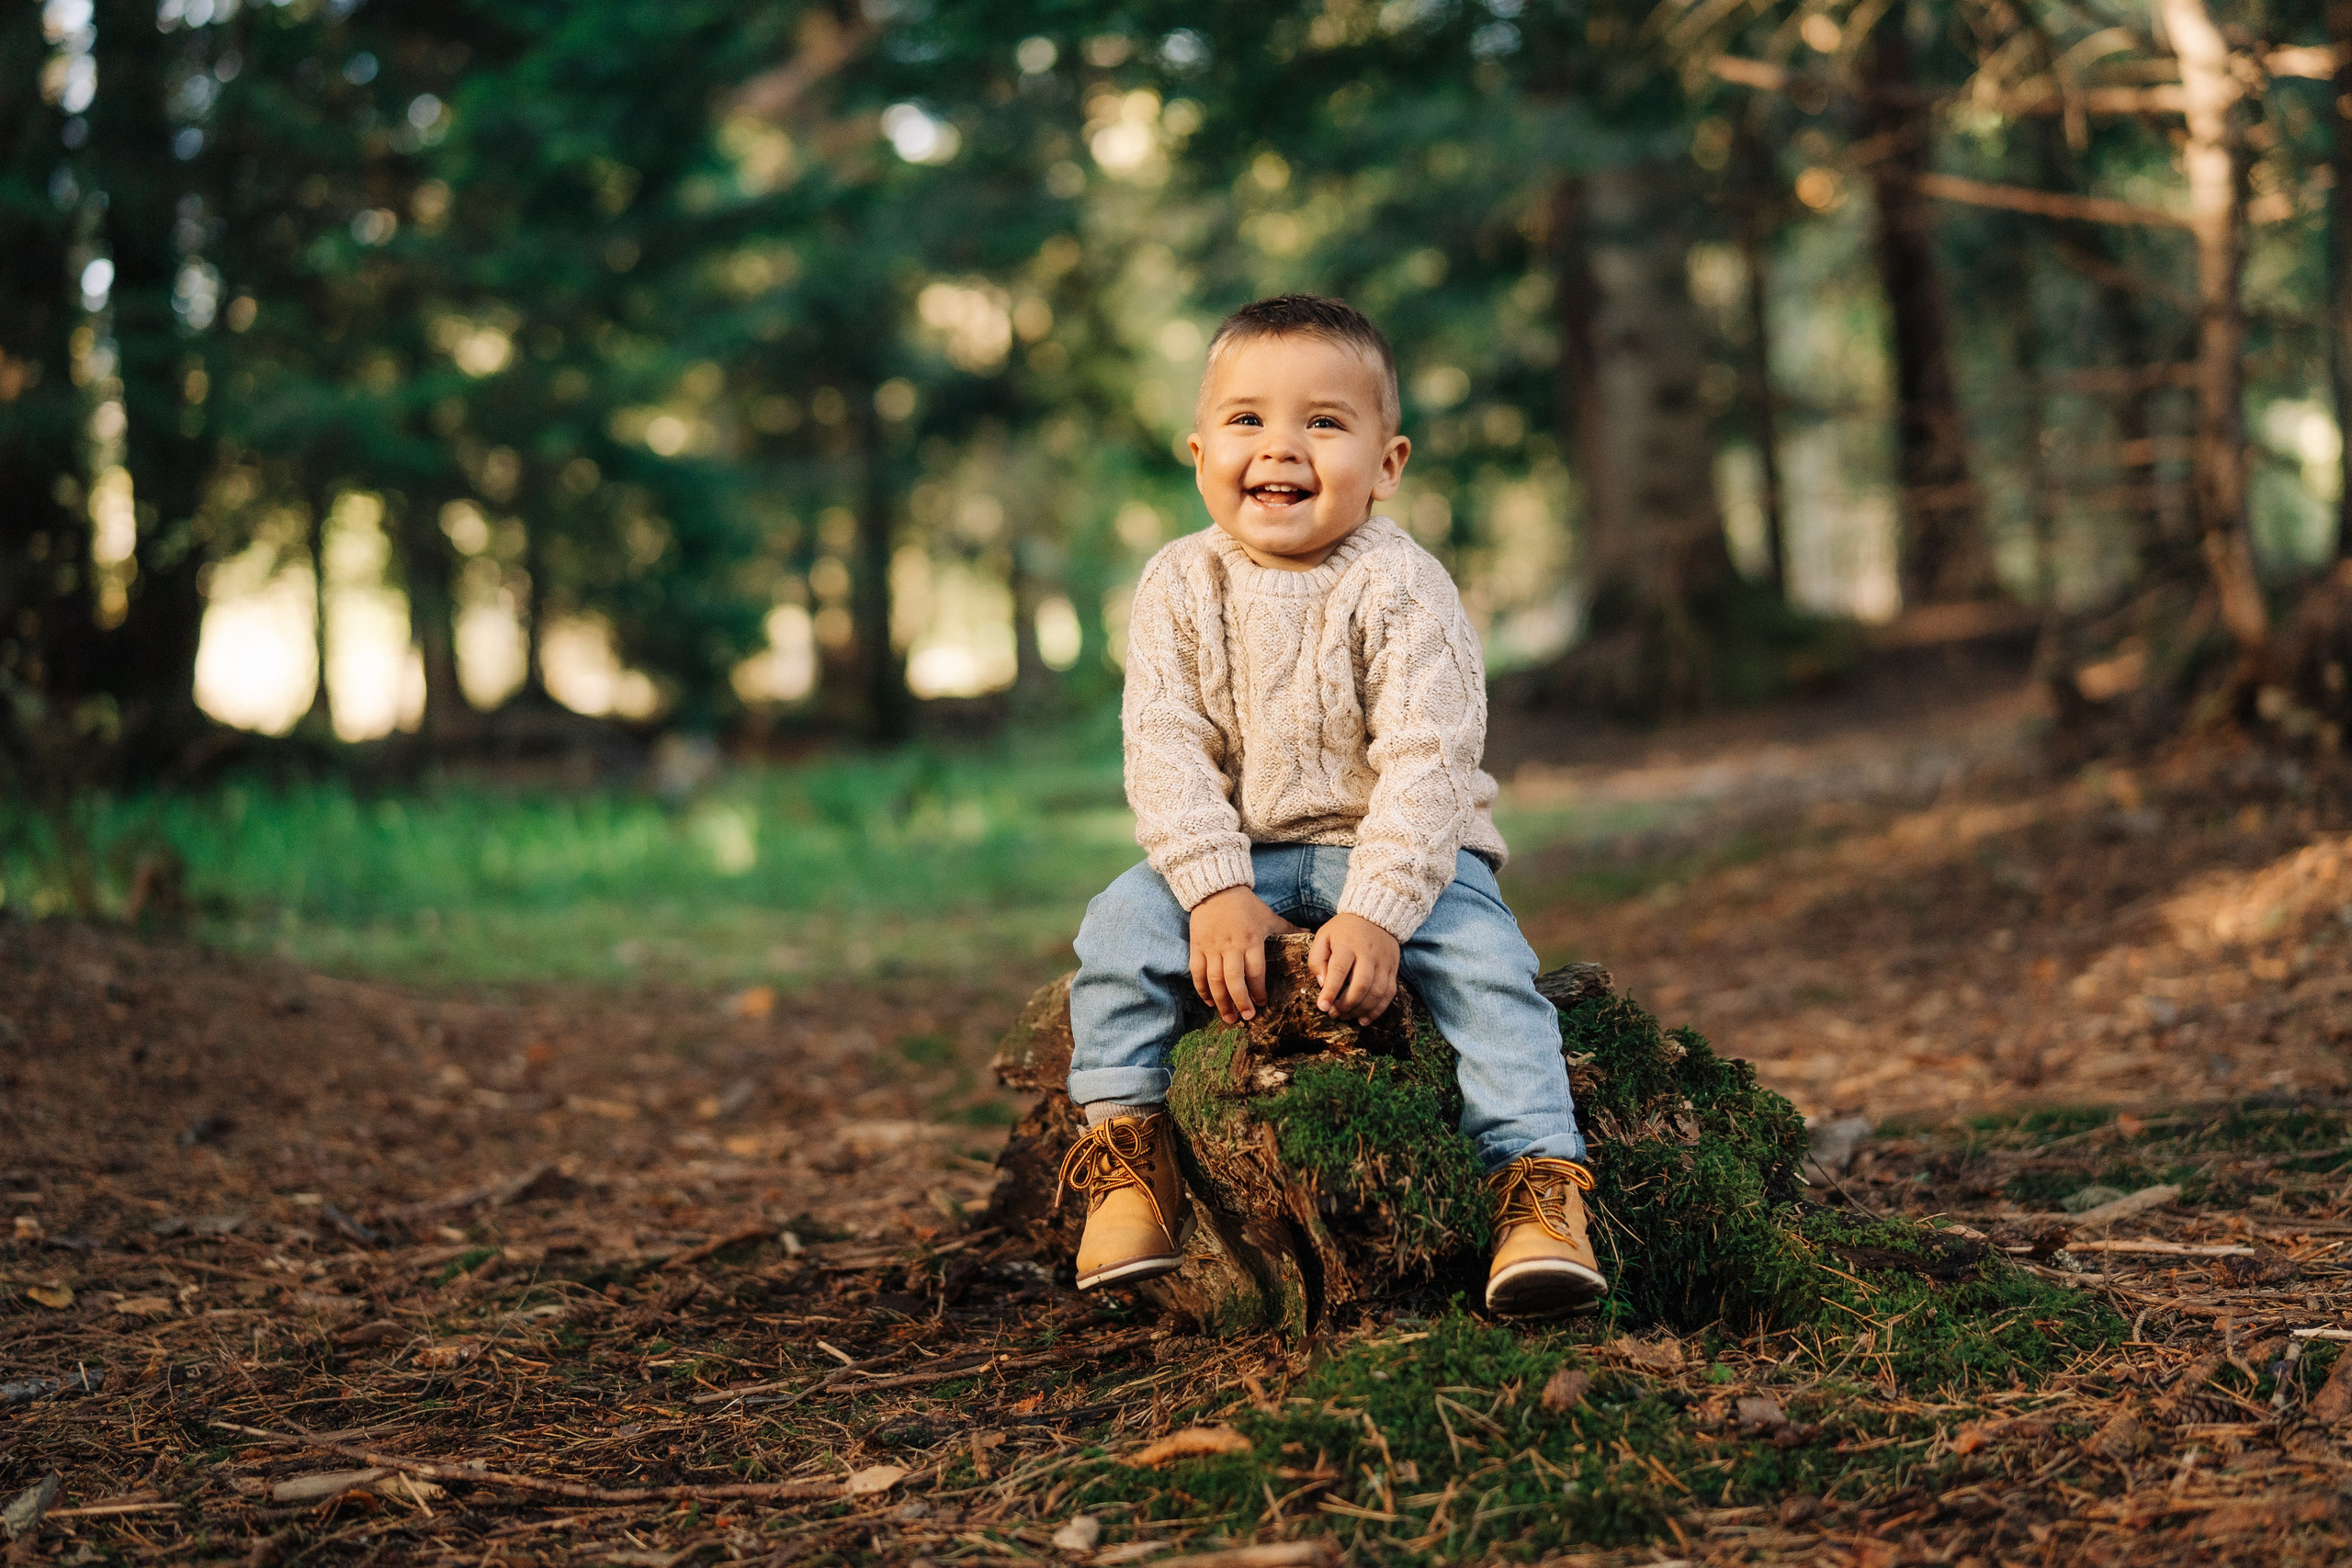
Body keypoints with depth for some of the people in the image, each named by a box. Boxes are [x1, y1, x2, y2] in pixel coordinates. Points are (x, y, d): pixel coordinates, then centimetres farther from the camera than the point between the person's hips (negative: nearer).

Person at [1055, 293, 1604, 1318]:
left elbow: (1424, 765, -20)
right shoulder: (1179, 589, -4)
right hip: (1240, 857, 3)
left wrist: (1374, 914, -29)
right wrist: (1215, 891, -21)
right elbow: (1168, 751, -8)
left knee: (1484, 960, -28)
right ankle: (1126, 1148, -6)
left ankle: (1538, 1183, -22)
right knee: (1122, 923, -20)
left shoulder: (1401, 590, -14)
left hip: (1402, 852, -2)